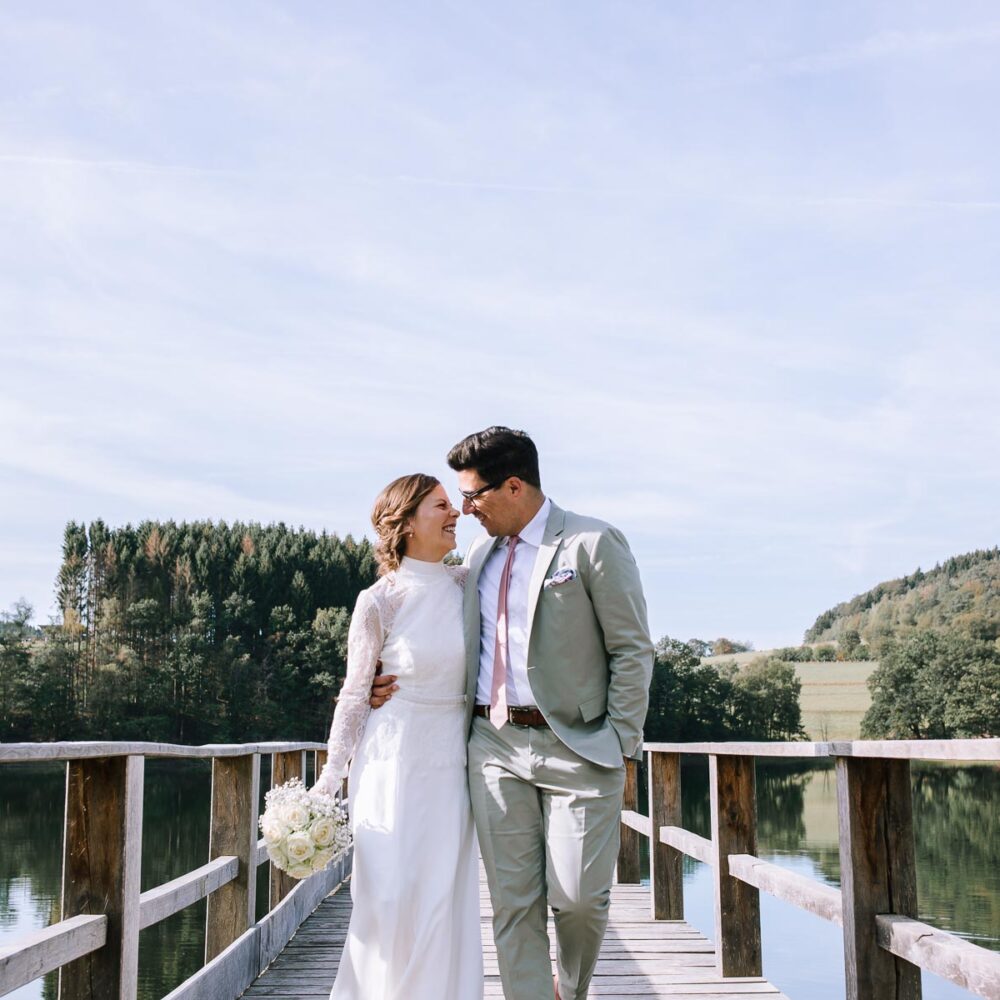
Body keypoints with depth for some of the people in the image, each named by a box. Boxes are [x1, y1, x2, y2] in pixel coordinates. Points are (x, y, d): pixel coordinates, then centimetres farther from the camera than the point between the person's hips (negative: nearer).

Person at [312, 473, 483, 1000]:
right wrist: (329, 780, 0)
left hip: (451, 766, 4)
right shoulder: (379, 602, -9)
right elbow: (354, 696, -2)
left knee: (444, 903, 6)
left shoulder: (466, 585, 0)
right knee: (390, 901, -1)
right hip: (393, 764, -3)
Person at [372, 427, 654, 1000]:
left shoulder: (593, 543, -4)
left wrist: (620, 747, -9)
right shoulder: (480, 556, 15)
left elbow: (633, 650, -4)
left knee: (579, 896, -3)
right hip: (495, 745, 5)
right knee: (514, 903, 3)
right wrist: (403, 685, 7)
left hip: (575, 746, -5)